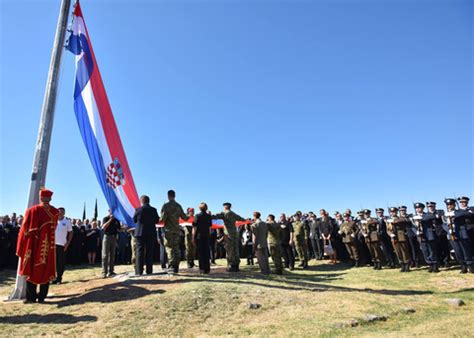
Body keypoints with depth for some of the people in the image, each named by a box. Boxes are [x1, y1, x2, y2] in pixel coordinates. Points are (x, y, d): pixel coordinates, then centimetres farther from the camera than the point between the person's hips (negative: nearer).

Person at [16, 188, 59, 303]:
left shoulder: (32, 210, -9)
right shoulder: (55, 212, -3)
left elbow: (25, 229, -5)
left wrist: (22, 247, 5)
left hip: (33, 245, -1)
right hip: (49, 246, 1)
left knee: (31, 270, 12)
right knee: (45, 271, 10)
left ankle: (31, 297, 15)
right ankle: (41, 297, 13)